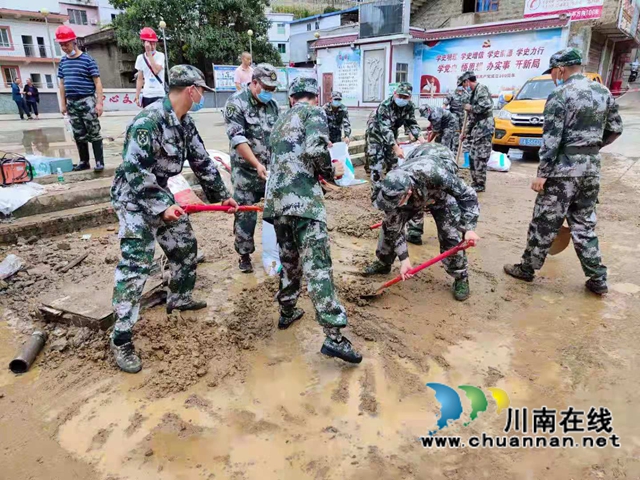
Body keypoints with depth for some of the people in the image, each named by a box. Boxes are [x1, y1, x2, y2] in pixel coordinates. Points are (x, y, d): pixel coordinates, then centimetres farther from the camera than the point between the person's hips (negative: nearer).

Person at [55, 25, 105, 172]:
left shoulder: (87, 60, -5)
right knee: (79, 135, 9)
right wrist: (63, 103, 12)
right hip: (71, 103, 6)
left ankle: (99, 162, 1)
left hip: (87, 101, -6)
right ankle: (84, 162, 17)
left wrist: (100, 102, -14)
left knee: (94, 133, -3)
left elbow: (97, 82, -7)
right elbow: (62, 84, 16)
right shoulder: (63, 61, 12)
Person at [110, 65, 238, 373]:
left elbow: (202, 162, 12)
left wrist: (222, 195, 16)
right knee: (135, 267, -10)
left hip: (160, 195, 9)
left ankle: (179, 299, 40)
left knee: (185, 245, 18)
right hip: (134, 199, -9)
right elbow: (135, 171, -27)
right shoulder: (150, 120, -25)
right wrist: (162, 206, -26)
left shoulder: (185, 123, 4)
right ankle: (121, 340, 1)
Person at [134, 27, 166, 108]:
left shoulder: (160, 55, -2)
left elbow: (156, 70, -20)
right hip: (146, 95, 4)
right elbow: (139, 79, 12)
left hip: (159, 95, -4)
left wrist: (149, 53, -15)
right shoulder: (140, 58, 9)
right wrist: (137, 97, 7)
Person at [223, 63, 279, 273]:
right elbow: (237, 138, -18)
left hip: (271, 168, 4)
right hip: (246, 170, -4)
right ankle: (244, 255, 20)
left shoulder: (272, 104, 8)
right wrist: (257, 164, -26)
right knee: (245, 214, 4)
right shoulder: (236, 103, -9)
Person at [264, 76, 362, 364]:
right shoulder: (314, 112, 5)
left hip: (276, 199, 8)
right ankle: (334, 337, -13)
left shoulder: (280, 122, 28)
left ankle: (287, 312, 35)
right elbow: (315, 149, -14)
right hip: (303, 199, -7)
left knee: (289, 259, 23)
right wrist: (331, 172, 3)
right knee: (317, 265, -12)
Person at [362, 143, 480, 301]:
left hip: (441, 194, -3)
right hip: (415, 199, 3)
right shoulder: (392, 190, -34)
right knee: (389, 225, -3)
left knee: (450, 233, -15)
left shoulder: (434, 173, -48)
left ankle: (460, 277, 5)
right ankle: (383, 263, 21)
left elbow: (467, 194, -33)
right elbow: (395, 227, -21)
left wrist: (469, 228, -40)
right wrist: (404, 259, -22)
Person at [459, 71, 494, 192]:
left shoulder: (482, 89, -7)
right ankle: (475, 183, 19)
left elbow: (486, 106, -23)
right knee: (472, 157, 11)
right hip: (475, 130, 10)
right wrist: (465, 132, 23)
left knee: (480, 158, -7)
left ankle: (480, 185, -1)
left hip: (484, 129, -10)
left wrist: (471, 108, -9)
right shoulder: (473, 93, 21)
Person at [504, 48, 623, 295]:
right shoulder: (603, 92, 11)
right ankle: (598, 279, 18)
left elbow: (551, 140, -16)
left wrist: (542, 174, -14)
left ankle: (527, 268, 16)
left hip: (564, 168, -7)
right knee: (584, 224, 15)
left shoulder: (559, 96, -11)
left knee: (544, 224, 3)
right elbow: (615, 129, 16)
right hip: (592, 167, 7)